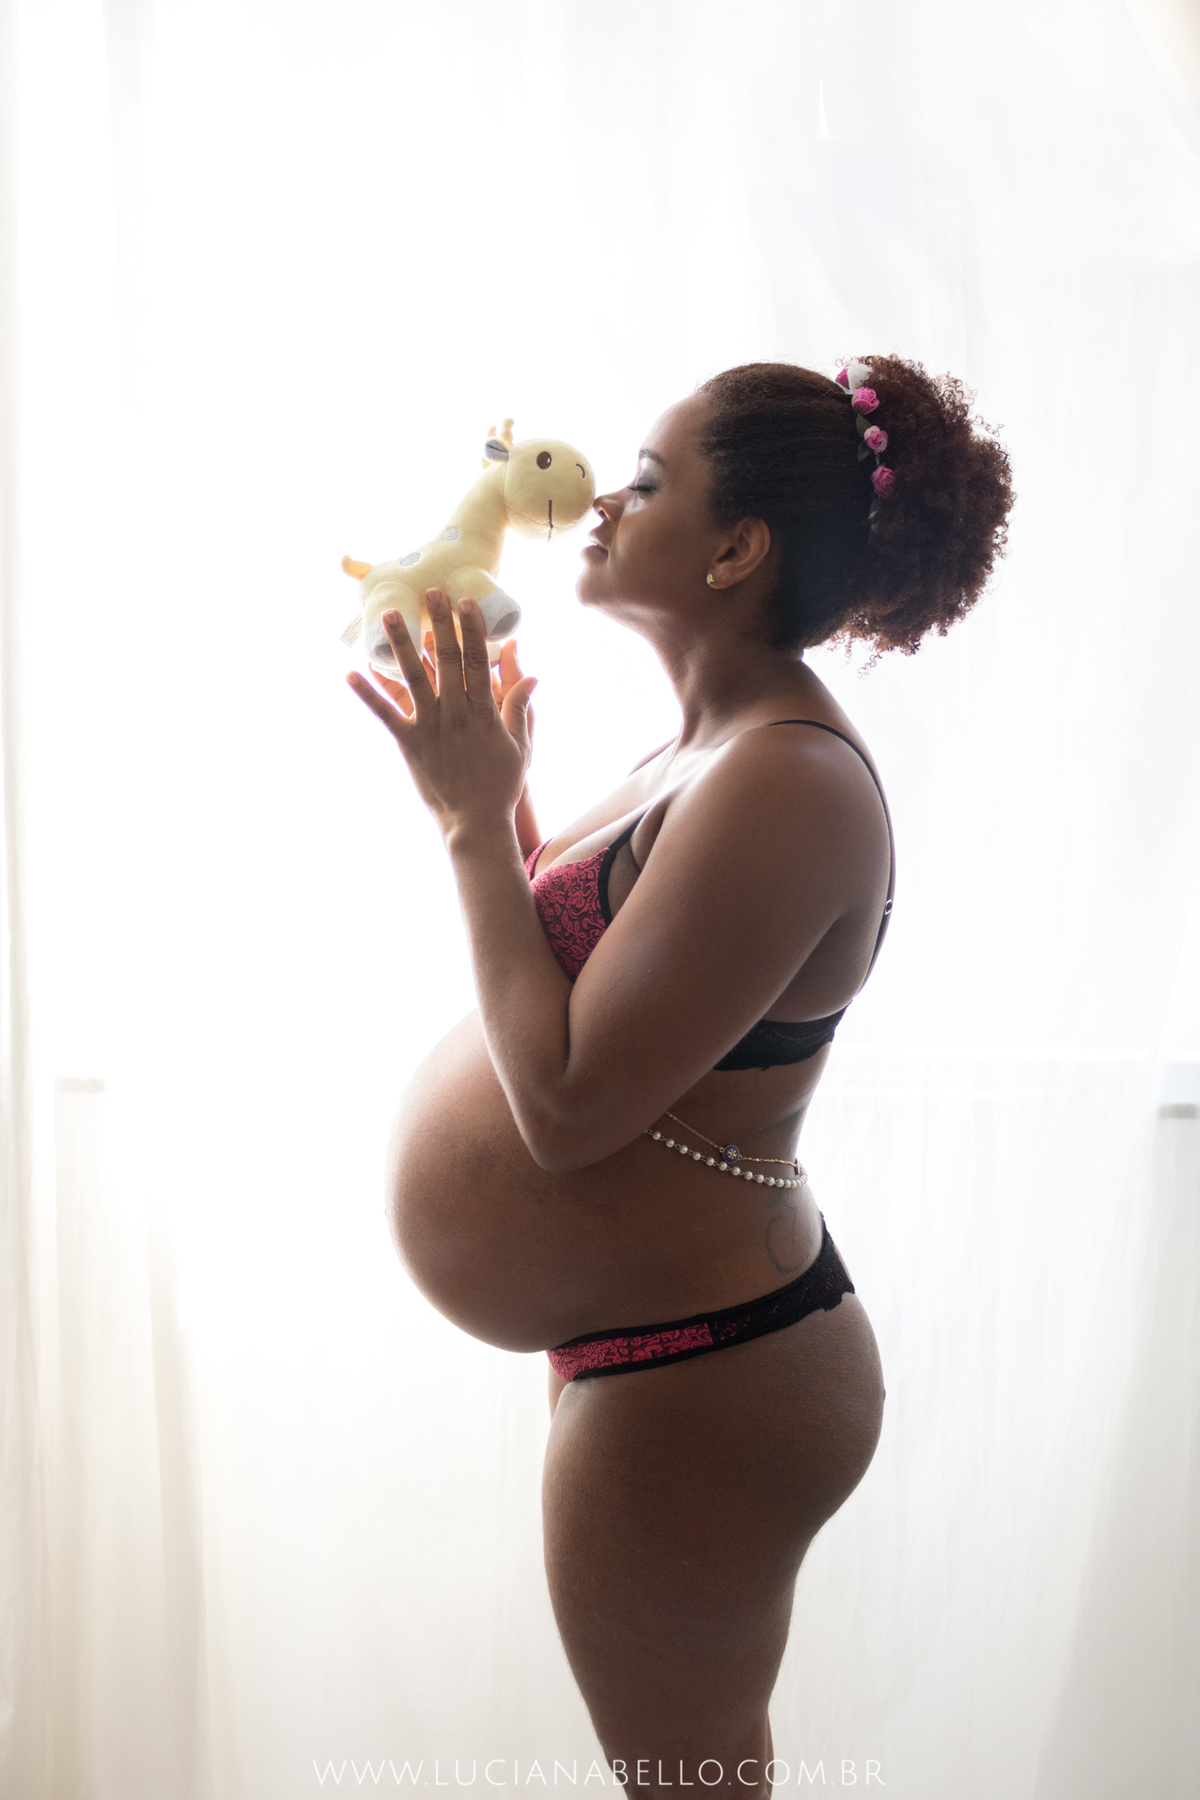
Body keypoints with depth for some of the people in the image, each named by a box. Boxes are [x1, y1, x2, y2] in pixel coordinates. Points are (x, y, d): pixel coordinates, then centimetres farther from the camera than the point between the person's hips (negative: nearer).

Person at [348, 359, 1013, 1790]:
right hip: (687, 1343, 10)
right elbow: (573, 965, 13)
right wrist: (498, 782, 7)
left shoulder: (786, 786, -27)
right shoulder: (715, 748, 6)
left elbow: (565, 1104, -28)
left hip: (695, 1382, -10)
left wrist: (473, 815, -21)